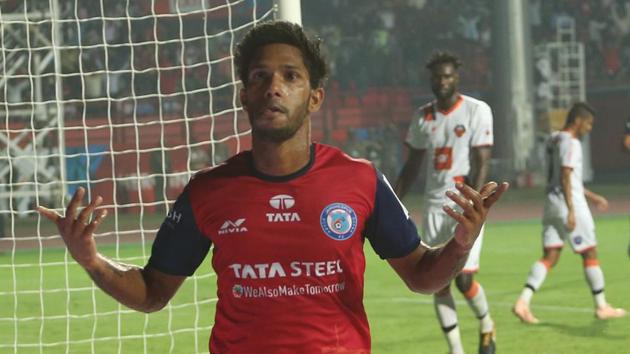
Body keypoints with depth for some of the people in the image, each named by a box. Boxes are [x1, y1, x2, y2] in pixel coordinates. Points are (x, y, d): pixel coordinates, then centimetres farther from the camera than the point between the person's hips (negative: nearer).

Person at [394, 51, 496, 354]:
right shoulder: (423, 117, 9)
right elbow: (412, 167, 17)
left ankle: (486, 326, 19)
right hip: (435, 205, 5)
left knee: (464, 279, -10)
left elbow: (482, 164, -12)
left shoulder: (476, 111, -6)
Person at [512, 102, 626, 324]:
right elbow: (565, 178, -20)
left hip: (552, 202, 8)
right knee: (590, 254, 4)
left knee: (549, 257, 3)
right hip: (570, 204, -8)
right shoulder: (570, 143, -13)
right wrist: (571, 211, -22)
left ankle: (523, 302, -13)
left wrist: (591, 196, 29)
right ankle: (601, 307, 11)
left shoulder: (554, 140, 16)